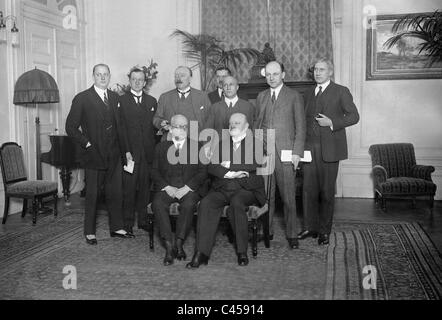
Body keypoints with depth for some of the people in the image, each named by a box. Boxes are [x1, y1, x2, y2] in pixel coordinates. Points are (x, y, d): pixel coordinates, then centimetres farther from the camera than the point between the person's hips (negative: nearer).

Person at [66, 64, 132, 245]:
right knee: (92, 195, 5)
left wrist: (122, 148, 7)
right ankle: (90, 232, 18)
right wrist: (87, 144, -12)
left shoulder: (114, 98, 11)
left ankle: (117, 228, 23)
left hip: (114, 156, 5)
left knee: (116, 193, 10)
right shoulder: (82, 99, -5)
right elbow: (71, 127, -6)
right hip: (93, 155, -4)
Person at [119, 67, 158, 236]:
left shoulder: (152, 101, 14)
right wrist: (126, 150, -10)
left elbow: (154, 126, 14)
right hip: (130, 152, -3)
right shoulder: (121, 101, 2)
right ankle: (128, 222, 8)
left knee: (145, 187, 7)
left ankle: (143, 220, 18)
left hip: (148, 152, 3)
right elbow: (120, 127, -4)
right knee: (128, 188, -1)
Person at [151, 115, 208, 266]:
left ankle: (179, 243, -24)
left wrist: (186, 187, -11)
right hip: (167, 188, 1)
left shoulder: (197, 146, 13)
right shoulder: (161, 147, 18)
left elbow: (203, 172, 4)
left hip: (189, 189, -1)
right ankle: (169, 246, -29)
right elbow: (155, 172, 10)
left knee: (188, 205, -34)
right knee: (157, 204, -30)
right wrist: (167, 187, -9)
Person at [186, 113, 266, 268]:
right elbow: (212, 168, 6)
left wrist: (229, 165, -6)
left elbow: (253, 164, -7)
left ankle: (242, 252, -24)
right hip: (221, 189, 3)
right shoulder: (222, 145, 21)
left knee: (236, 202, -35)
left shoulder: (255, 144, 12)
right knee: (206, 203, -26)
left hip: (246, 189, -3)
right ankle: (202, 253, -27)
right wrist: (230, 174, -10)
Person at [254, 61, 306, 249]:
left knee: (288, 196, 0)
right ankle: (266, 231, 17)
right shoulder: (261, 97, 15)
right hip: (263, 153, 3)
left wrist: (297, 152, -7)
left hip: (285, 153, -3)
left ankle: (292, 234, 10)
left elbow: (300, 127, 1)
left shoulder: (294, 97, 4)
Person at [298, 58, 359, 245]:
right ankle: (311, 227, 17)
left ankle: (325, 231, 13)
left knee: (327, 191, 2)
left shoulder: (341, 92, 1)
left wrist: (332, 123, -15)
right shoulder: (309, 94, 17)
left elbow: (354, 116, -3)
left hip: (329, 149, -4)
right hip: (309, 148, 5)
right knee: (309, 190, 5)